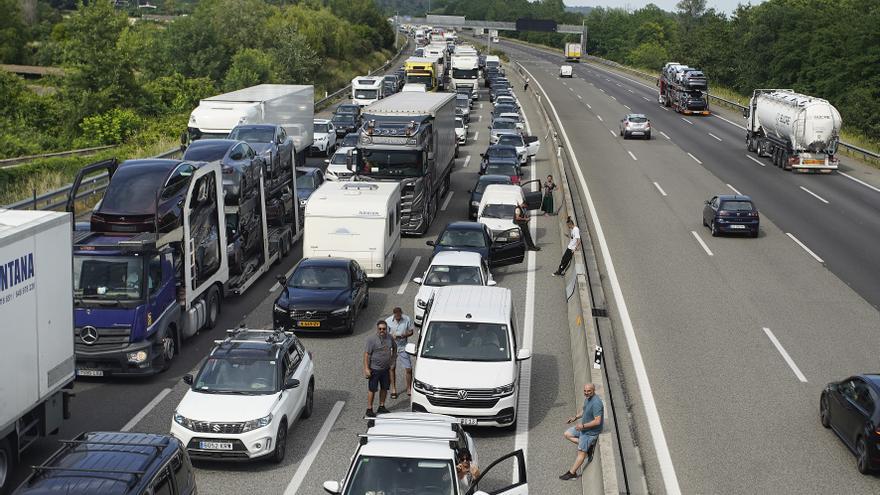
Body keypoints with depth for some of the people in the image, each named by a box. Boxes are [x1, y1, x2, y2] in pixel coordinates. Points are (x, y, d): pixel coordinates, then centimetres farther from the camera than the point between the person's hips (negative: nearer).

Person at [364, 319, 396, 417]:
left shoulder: (389, 338, 4)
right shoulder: (371, 339, -14)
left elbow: (394, 347, 25)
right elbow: (366, 354, -14)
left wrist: (393, 356, 13)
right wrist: (366, 369, -18)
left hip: (386, 369, 6)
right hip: (374, 369, -6)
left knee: (384, 388, 13)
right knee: (372, 390, 0)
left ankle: (381, 407, 27)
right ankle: (369, 409, 8)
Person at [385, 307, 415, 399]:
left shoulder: (407, 319, -8)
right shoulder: (388, 321, -8)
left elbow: (411, 331, 1)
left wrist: (405, 335, -20)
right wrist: (391, 336, -22)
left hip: (403, 347, 0)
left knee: (408, 369, -2)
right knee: (392, 368, 10)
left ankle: (409, 389, 15)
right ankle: (393, 389, 25)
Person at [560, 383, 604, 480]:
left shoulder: (596, 403, -31)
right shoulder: (588, 398, -1)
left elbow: (597, 421, -32)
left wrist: (583, 426, -28)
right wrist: (576, 417, 3)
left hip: (590, 431, -10)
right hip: (584, 427, 10)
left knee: (581, 453, 2)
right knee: (567, 434, 15)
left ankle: (572, 473, 17)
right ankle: (589, 446, 10)